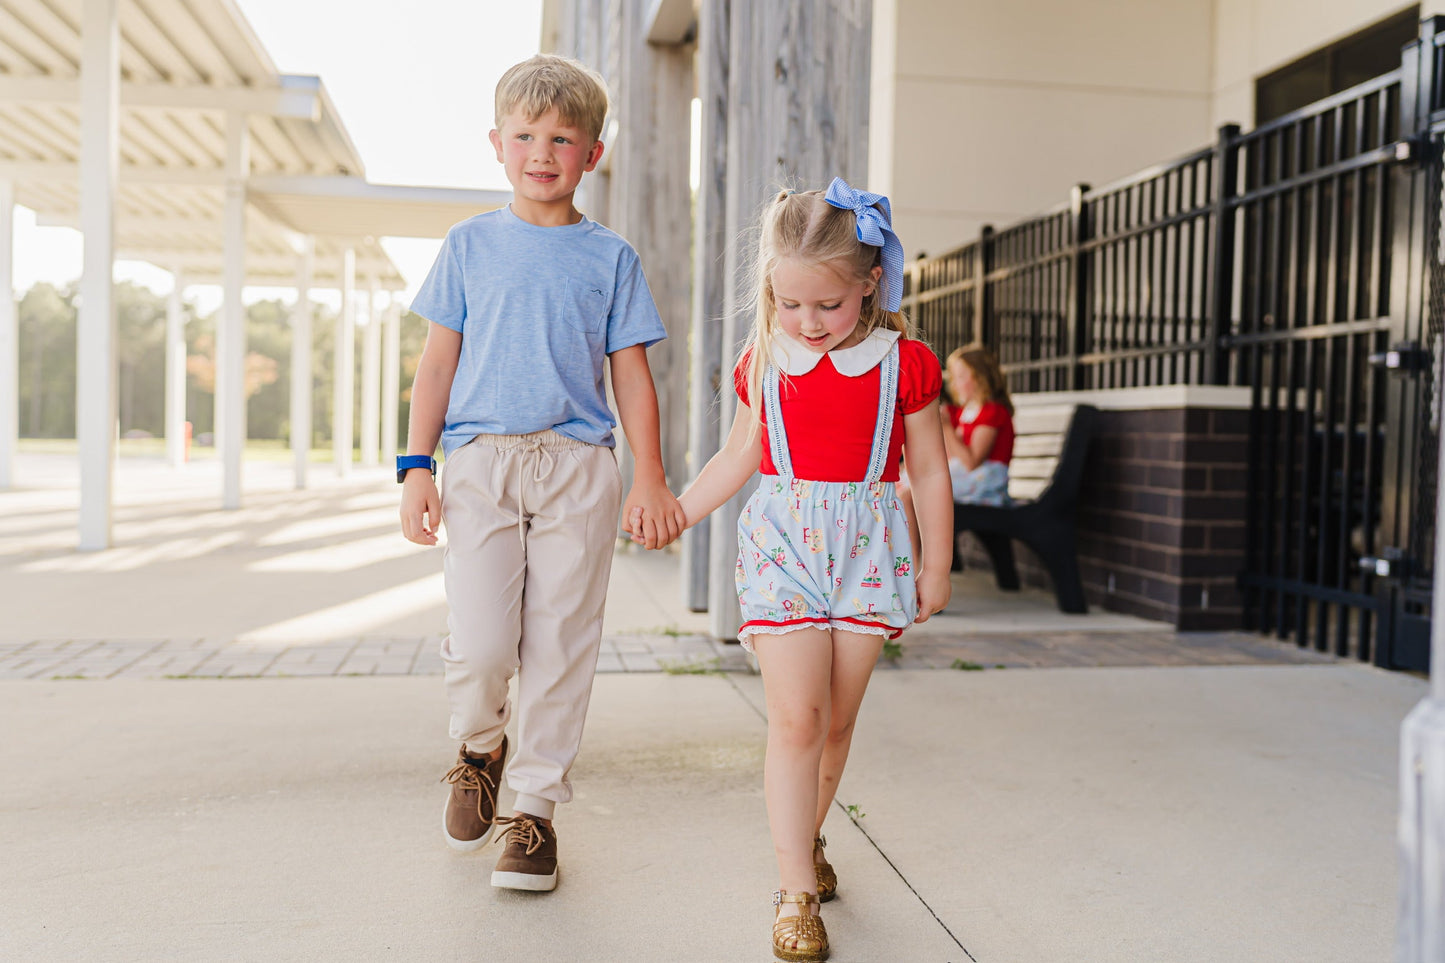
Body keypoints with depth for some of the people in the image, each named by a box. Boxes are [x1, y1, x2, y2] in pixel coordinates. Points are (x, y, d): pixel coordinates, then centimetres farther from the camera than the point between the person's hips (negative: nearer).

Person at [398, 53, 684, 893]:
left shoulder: (610, 257, 9)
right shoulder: (471, 244, 10)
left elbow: (632, 375, 8)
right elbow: (440, 360, 10)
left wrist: (650, 480, 0)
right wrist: (417, 465, 1)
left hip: (577, 466, 0)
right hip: (480, 458, 0)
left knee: (560, 647, 1)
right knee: (480, 646, -8)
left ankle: (537, 807, 16)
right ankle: (480, 747, 25)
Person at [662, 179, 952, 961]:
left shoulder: (903, 362, -1)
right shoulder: (765, 360, 4)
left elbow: (929, 472, 5)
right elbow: (738, 457, 14)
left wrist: (935, 566, 7)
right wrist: (673, 513, 13)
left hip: (866, 547, 0)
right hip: (782, 543, 0)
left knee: (837, 720, 9)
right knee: (795, 716, -8)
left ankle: (805, 840, 33)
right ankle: (797, 893, 0)